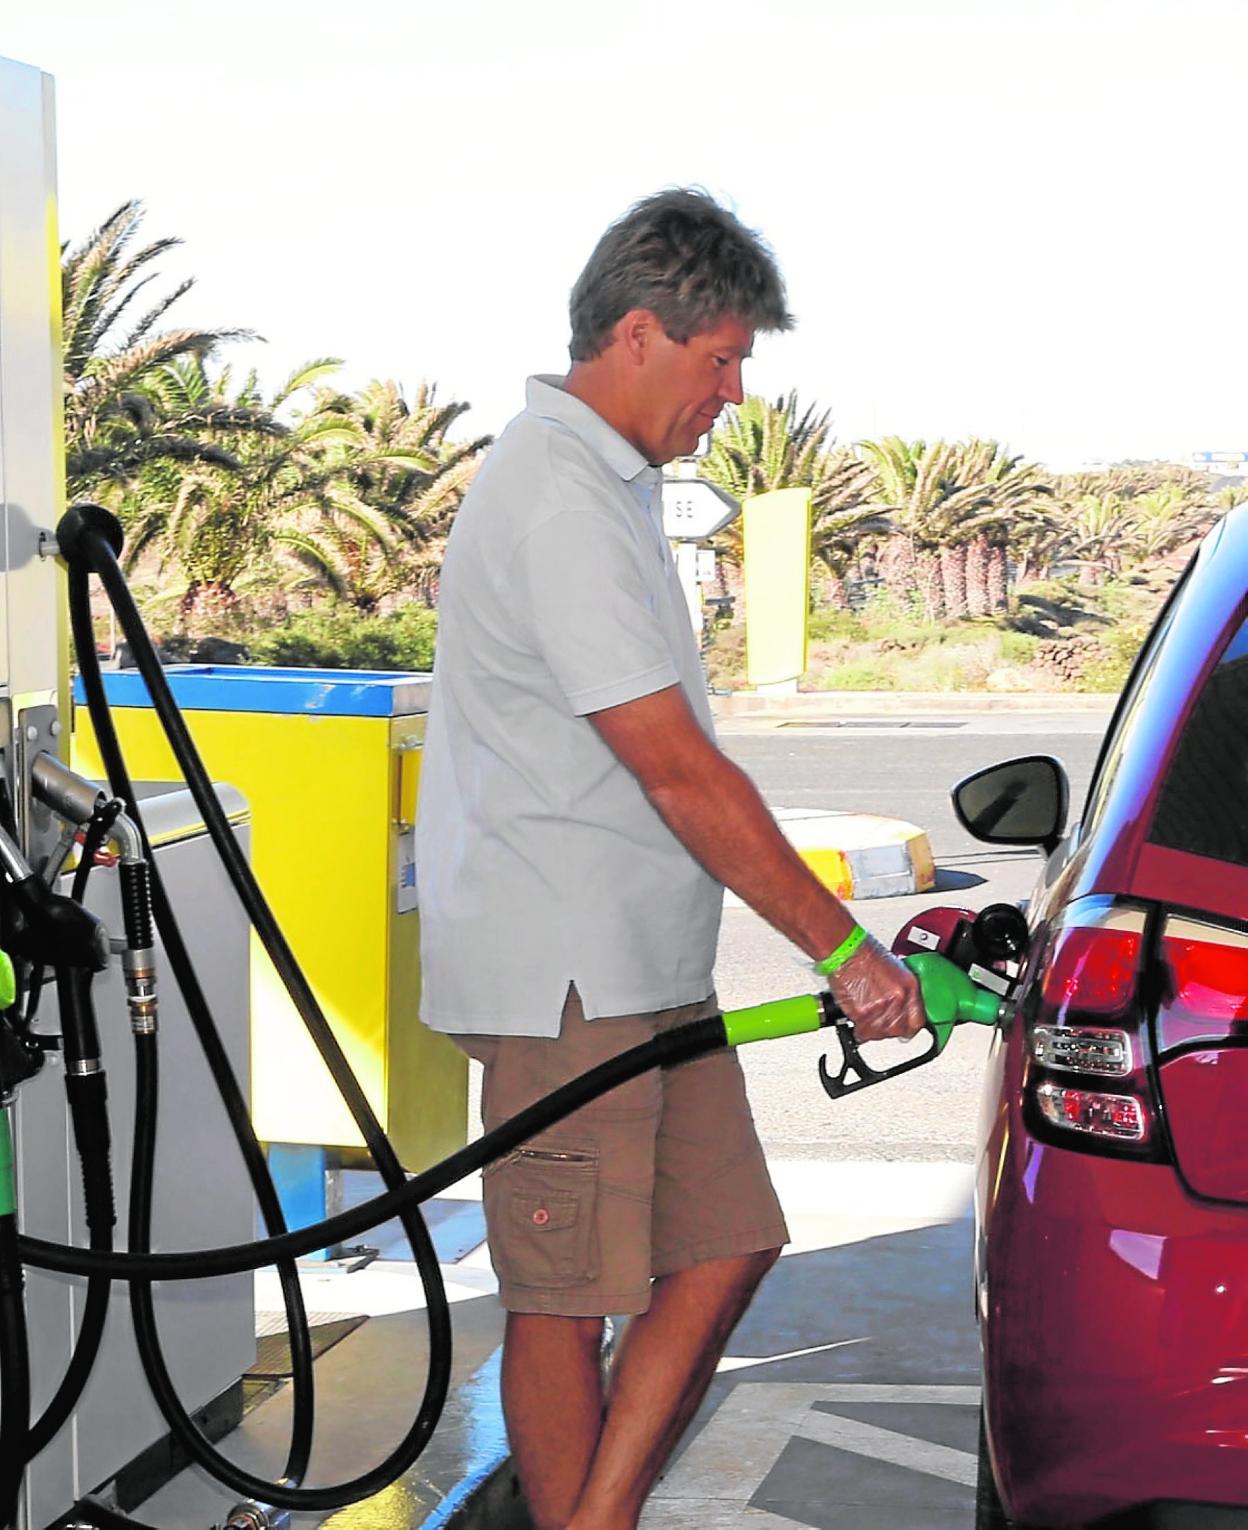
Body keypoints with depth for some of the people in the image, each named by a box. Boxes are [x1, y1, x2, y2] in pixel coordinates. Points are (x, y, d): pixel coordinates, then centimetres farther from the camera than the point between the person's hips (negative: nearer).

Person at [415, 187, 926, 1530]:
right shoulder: (561, 502, -17)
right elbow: (680, 771, -21)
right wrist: (843, 947, -17)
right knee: (568, 1303, -1)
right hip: (563, 976, -10)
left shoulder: (604, 480, 17)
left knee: (725, 1248, 10)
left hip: (644, 966, 10)